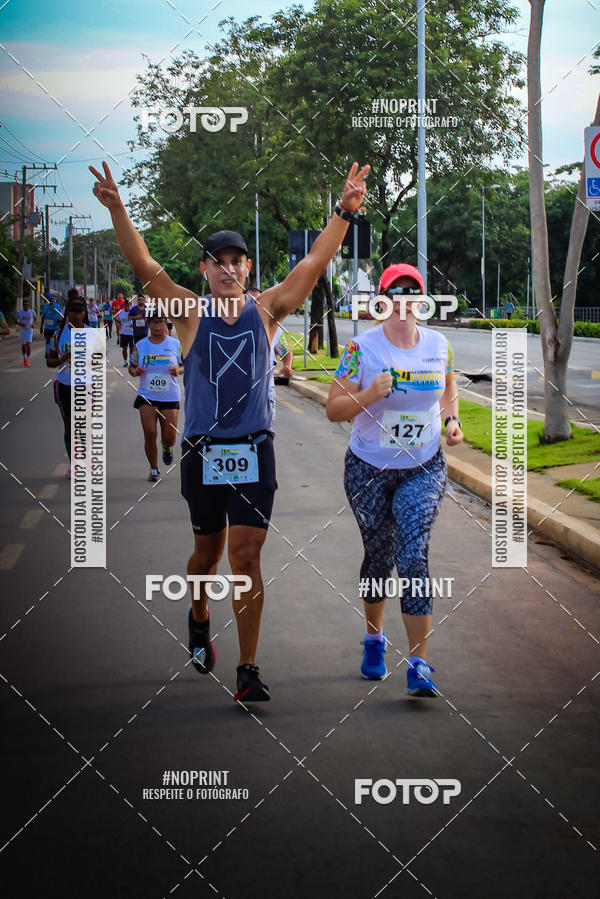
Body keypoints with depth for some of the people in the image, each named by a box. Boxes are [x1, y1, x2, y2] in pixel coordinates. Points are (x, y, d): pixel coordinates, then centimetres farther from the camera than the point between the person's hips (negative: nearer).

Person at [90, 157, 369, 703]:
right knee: (208, 551, 15)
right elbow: (144, 265, -9)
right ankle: (200, 619, 46)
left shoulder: (266, 312, 4)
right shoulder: (190, 314, 1)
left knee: (246, 557, -7)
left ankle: (248, 670, -5)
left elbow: (314, 264, -2)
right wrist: (117, 211, -21)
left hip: (254, 453, 0)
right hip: (203, 453, 1)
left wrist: (344, 213, -12)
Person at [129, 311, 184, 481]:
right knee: (149, 434, -9)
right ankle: (154, 469, 10)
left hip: (170, 397, 0)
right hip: (147, 396, 0)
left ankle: (167, 448, 37)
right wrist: (135, 371, -12)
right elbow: (131, 367, 11)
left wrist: (178, 370, -12)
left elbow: (185, 365, 10)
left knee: (169, 437, -1)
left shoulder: (176, 344, 1)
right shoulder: (140, 346, 2)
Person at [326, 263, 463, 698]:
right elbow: (334, 409, -10)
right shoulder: (361, 348, -11)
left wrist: (452, 420, -1)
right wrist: (369, 395, -27)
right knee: (379, 556, 13)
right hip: (368, 469, 0)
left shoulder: (438, 345, -2)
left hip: (424, 470, 0)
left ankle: (419, 666, -13)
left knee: (413, 557, -13)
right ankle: (374, 638, 40)